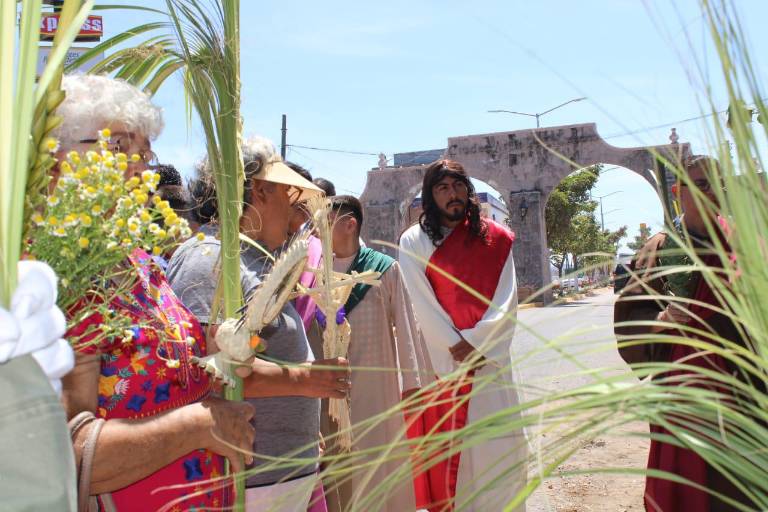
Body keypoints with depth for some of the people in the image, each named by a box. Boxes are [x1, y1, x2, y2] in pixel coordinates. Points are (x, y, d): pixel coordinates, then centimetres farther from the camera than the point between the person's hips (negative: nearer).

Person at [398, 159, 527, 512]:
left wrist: (476, 343, -12)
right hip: (441, 360, -1)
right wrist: (456, 344, -12)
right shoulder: (414, 241, 3)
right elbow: (421, 303, -4)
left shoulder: (495, 239, 7)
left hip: (489, 358, 1)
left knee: (499, 446, 1)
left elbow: (506, 301, 0)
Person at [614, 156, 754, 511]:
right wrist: (660, 319, -23)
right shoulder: (660, 249, -2)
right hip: (683, 379, -3)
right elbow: (629, 315, -5)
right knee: (684, 472, 3)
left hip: (737, 377, 3)